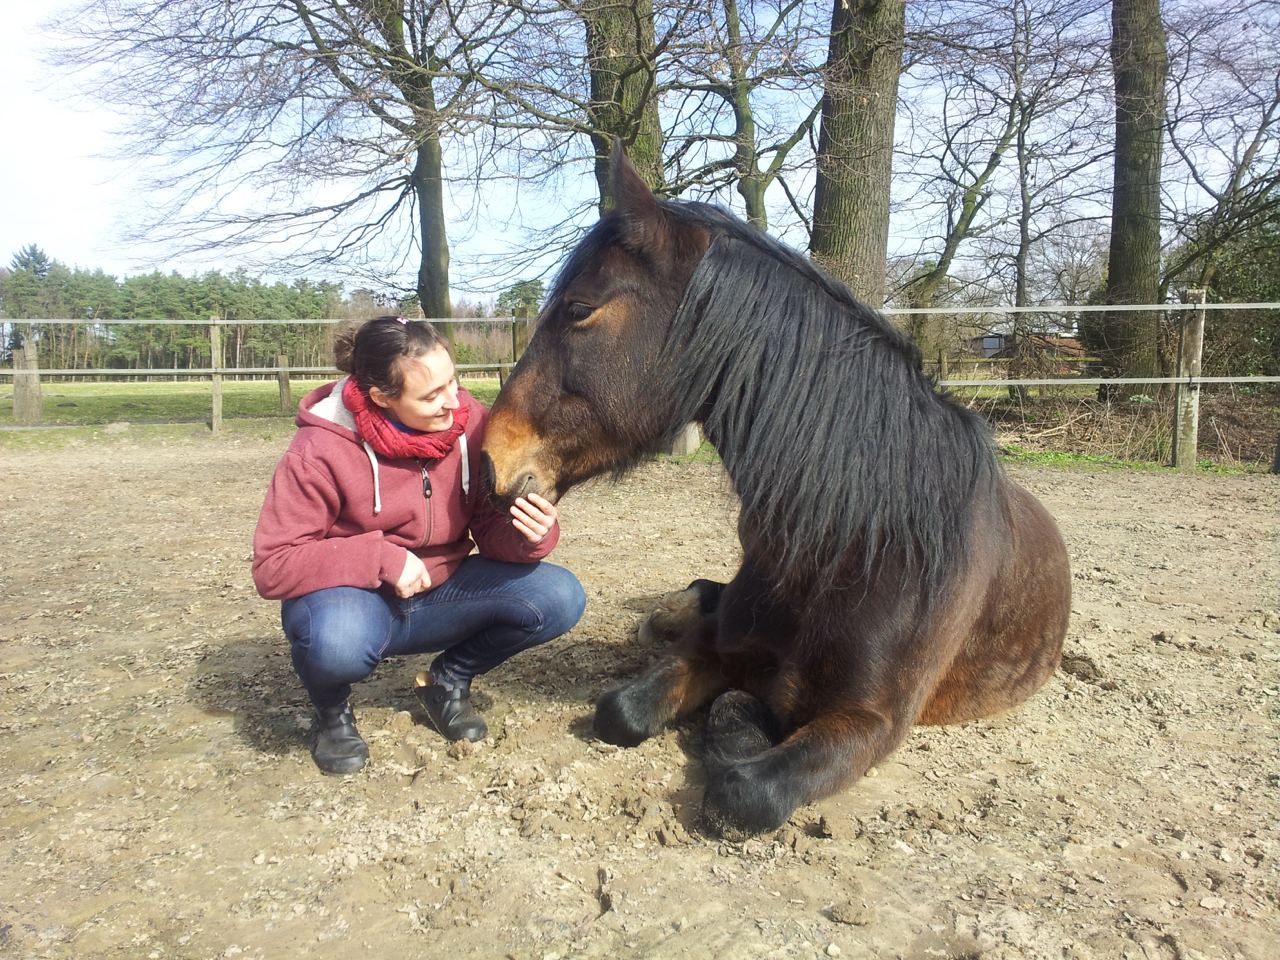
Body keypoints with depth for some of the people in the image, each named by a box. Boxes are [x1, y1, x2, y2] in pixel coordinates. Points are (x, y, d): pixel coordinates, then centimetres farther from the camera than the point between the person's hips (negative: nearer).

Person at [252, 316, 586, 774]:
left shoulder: (469, 421, -13)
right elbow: (272, 567, -20)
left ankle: (448, 681, 8)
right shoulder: (321, 449, -22)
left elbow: (490, 528, -7)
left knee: (560, 596, -18)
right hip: (353, 597, -3)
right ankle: (332, 712, 0)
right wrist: (381, 558, -31)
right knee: (338, 640, -40)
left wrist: (528, 535, -31)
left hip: (441, 591, 4)